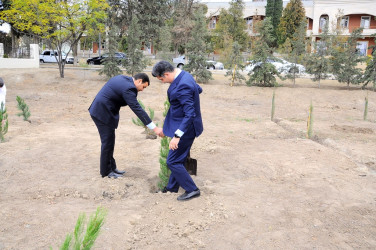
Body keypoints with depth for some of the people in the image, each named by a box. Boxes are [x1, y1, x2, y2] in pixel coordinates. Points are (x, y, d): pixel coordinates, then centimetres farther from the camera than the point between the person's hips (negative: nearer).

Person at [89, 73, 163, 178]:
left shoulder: (123, 78, 7)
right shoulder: (128, 88, -23)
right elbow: (138, 109, -27)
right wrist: (154, 128, -28)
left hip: (101, 109, 10)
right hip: (103, 113, -10)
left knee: (110, 141, 15)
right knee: (108, 142, 1)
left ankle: (111, 167, 25)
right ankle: (106, 171, 14)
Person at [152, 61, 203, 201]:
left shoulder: (182, 86, -29)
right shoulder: (184, 75, 2)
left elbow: (190, 114, -31)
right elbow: (199, 89, 20)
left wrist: (177, 136, -32)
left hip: (185, 128, -10)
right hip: (184, 125, 10)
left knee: (173, 162, 0)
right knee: (178, 159, 20)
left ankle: (192, 190, 12)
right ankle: (172, 186, 36)